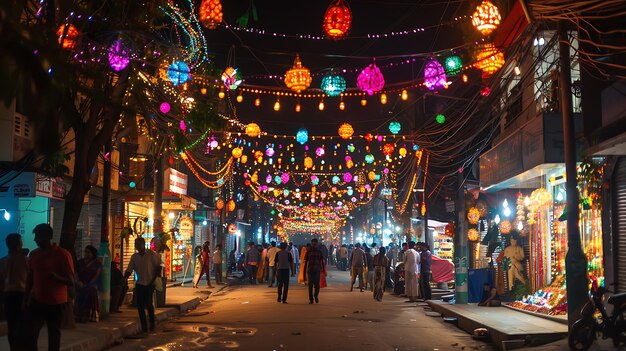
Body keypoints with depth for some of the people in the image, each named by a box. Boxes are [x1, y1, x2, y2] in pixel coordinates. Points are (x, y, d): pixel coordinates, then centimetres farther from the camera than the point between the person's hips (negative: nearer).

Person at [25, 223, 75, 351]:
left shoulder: (63, 254, -10)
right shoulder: (33, 254, 6)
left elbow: (71, 282, -12)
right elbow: (30, 278, 16)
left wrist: (56, 277, -31)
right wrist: (27, 298, 12)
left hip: (56, 303, -4)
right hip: (37, 301, 4)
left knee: (54, 336, 6)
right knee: (30, 335, -6)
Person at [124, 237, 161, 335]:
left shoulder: (151, 254, -6)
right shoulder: (134, 257, 6)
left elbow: (158, 266, -3)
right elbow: (129, 270, 4)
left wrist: (155, 279, -10)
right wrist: (123, 279, -12)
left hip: (149, 284, -4)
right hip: (139, 284, 4)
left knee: (148, 304, -12)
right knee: (139, 305, -1)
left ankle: (152, 322, 17)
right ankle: (144, 327, 9)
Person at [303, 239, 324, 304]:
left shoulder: (319, 252, 6)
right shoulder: (308, 252, 5)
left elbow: (322, 262, 8)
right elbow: (306, 262, 6)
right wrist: (304, 271, 2)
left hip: (317, 271, 0)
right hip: (310, 271, 0)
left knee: (317, 285, -7)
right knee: (310, 285, 0)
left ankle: (316, 296, 19)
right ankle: (311, 299, 7)